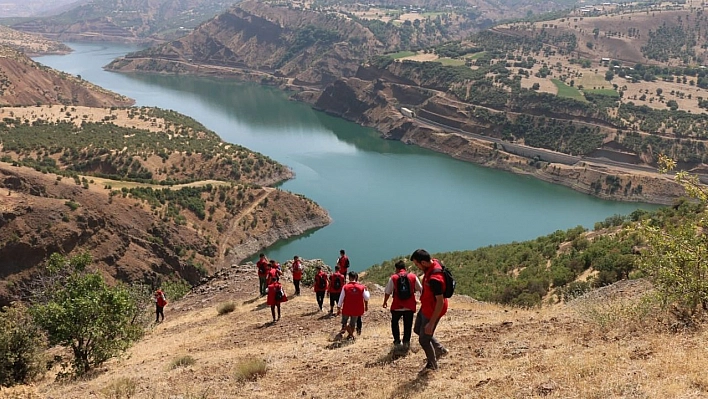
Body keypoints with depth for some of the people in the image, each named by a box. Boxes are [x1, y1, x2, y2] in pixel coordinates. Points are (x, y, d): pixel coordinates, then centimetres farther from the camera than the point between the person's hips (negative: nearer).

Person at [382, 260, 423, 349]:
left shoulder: (393, 278, -5)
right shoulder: (413, 277, 0)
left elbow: (387, 292, -2)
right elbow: (421, 289, 6)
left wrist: (385, 302, 14)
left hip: (397, 306, -1)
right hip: (410, 306, 1)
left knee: (394, 323, 19)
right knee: (408, 325, 12)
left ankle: (397, 340, 18)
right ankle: (406, 341, 9)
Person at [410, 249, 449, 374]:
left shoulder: (434, 279, -37)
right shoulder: (433, 263, -8)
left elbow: (440, 302, -33)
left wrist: (431, 323, -29)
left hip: (432, 311, -10)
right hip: (425, 307, 10)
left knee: (424, 339, 8)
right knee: (417, 330, 25)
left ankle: (432, 364, 32)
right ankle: (440, 350, 37)